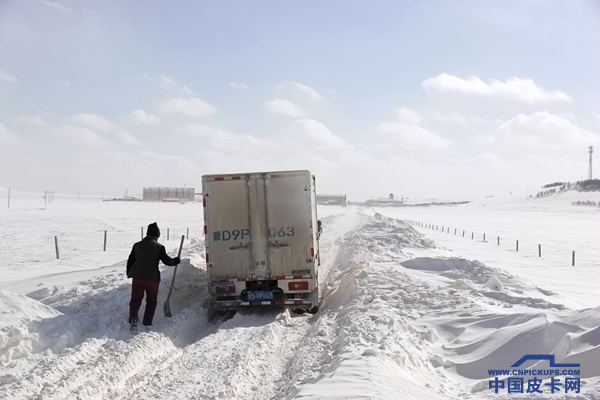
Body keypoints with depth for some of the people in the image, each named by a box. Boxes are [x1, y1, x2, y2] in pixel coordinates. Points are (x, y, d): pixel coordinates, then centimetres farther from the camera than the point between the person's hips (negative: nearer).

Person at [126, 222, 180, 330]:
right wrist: (176, 261, 20)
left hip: (137, 276, 3)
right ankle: (147, 323, 5)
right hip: (152, 277, -3)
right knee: (152, 301, 12)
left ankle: (133, 318, -15)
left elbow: (130, 260, 15)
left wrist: (129, 273, 23)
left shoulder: (137, 245, 12)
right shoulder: (159, 247, -1)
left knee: (136, 299, 9)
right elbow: (167, 261, 0)